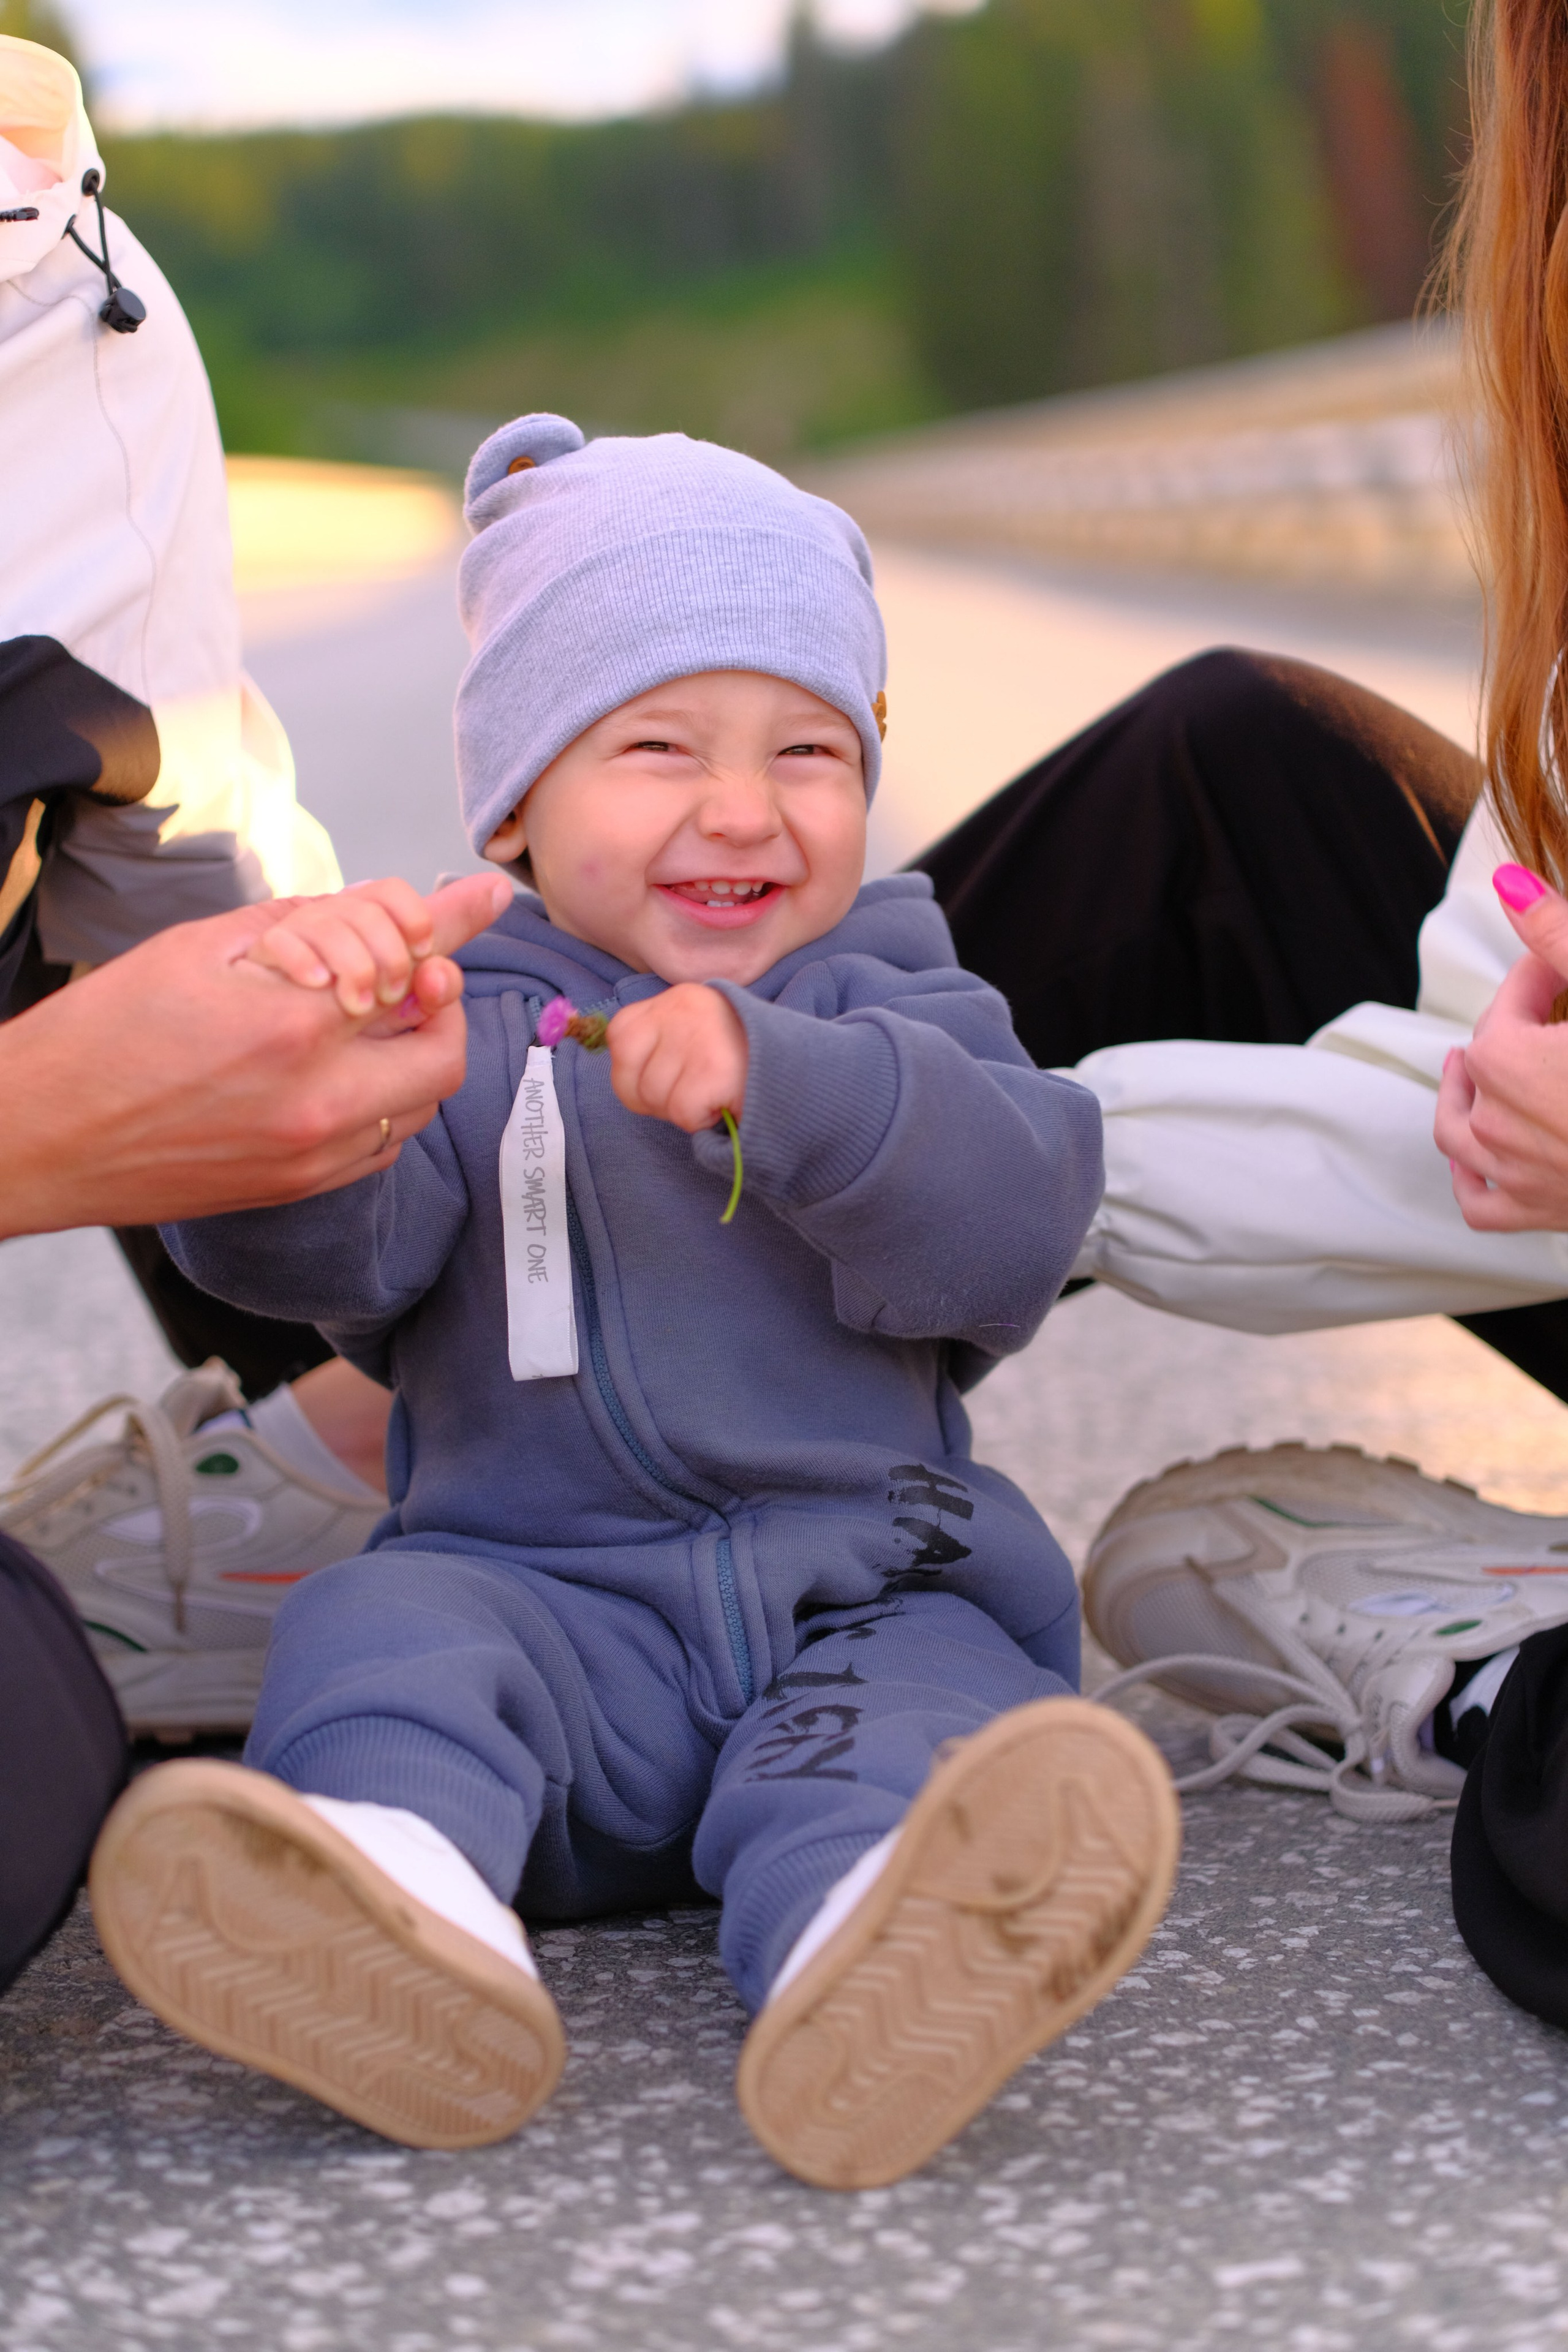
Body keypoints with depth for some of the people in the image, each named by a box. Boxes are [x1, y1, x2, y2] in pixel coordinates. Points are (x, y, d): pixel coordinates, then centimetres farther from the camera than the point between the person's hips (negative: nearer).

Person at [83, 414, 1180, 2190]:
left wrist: (777, 1080, -23)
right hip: (541, 1590, 0)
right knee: (382, 1627, -27)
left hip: (862, 1594, 0)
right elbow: (318, 1253, -8)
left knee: (931, 1706, -30)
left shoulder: (892, 1010, 14)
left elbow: (1007, 1224, -7)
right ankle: (405, 1918, -58)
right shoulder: (457, 1028, 10)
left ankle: (877, 1973, -62)